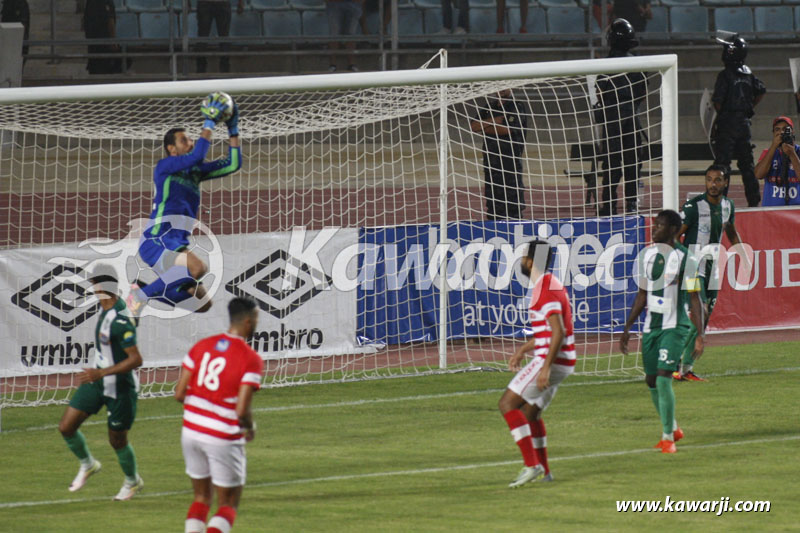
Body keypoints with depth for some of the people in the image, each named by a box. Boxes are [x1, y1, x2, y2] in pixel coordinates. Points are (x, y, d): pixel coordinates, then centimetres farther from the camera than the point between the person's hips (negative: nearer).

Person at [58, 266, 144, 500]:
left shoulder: (120, 321, -29)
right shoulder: (107, 310, 0)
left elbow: (136, 359, -31)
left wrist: (102, 373, -34)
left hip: (120, 388, -8)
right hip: (97, 382, 8)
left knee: (117, 441, 8)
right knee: (66, 427, 3)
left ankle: (133, 481, 35)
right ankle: (87, 465, 28)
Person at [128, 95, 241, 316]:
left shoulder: (195, 171, 20)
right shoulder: (164, 166, -2)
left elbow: (233, 164, 22)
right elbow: (196, 156, -19)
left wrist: (233, 130, 15)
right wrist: (209, 124, -13)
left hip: (177, 245, 9)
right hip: (157, 241, -9)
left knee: (202, 303, 4)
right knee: (198, 268, -36)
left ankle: (143, 290, 14)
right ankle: (142, 294, -20)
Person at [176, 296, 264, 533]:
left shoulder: (201, 346, 2)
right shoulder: (251, 360, -14)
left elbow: (179, 394, 1)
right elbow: (242, 411, -20)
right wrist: (250, 427, 2)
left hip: (191, 431, 5)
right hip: (224, 439, -5)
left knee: (201, 497, 20)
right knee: (228, 504, 8)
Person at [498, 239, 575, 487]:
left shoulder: (545, 289, -16)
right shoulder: (550, 285, 17)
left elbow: (557, 333, -24)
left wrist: (546, 368, -28)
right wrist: (522, 350, 29)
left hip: (552, 360, -10)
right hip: (561, 363, 10)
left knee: (507, 403, -11)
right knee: (530, 411, 19)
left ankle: (532, 465, -16)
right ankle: (543, 472, 24)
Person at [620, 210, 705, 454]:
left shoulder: (684, 258, -9)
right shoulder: (645, 255, 9)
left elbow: (694, 298, -8)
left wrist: (700, 335, -13)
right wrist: (627, 329, 18)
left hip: (674, 326, -6)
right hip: (651, 325, 6)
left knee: (663, 377, -16)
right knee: (651, 381, 9)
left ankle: (668, 437, -6)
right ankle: (672, 428, 30)